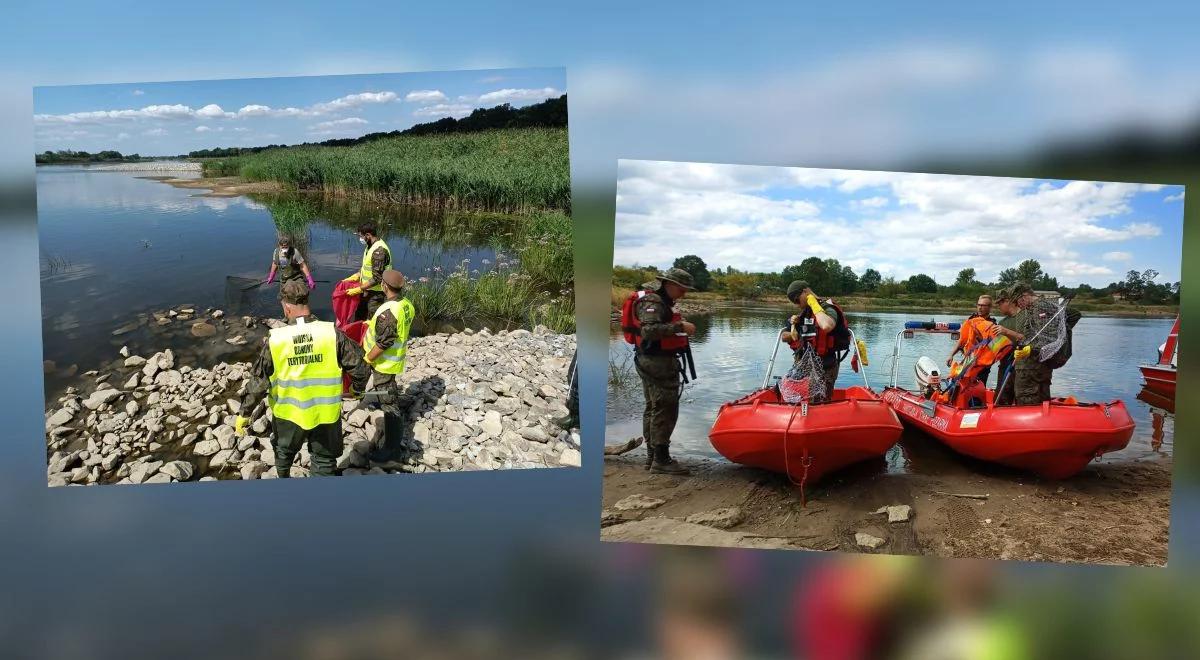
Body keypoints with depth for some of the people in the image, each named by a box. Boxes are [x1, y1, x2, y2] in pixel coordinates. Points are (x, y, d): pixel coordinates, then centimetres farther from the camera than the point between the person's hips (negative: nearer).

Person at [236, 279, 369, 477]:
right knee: (324, 461, 17)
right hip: (325, 414, -1)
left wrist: (243, 414, 2)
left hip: (288, 413, 1)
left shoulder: (275, 339, -16)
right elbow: (359, 368, -11)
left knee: (284, 451, 29)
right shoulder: (332, 333, -17)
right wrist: (357, 388, 10)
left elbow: (258, 382, -10)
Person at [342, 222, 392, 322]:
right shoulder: (370, 246, 5)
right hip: (366, 291, 10)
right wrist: (353, 277, 9)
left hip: (375, 294, -10)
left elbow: (376, 279, -26)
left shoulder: (379, 251, -26)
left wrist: (358, 290, -22)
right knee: (359, 318, 22)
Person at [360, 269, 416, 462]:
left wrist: (367, 359, -14)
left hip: (385, 363, -9)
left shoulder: (388, 312, -31)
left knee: (389, 404, -1)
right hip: (397, 357, 9)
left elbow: (382, 344, -28)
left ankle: (392, 448, 7)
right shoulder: (407, 305, -4)